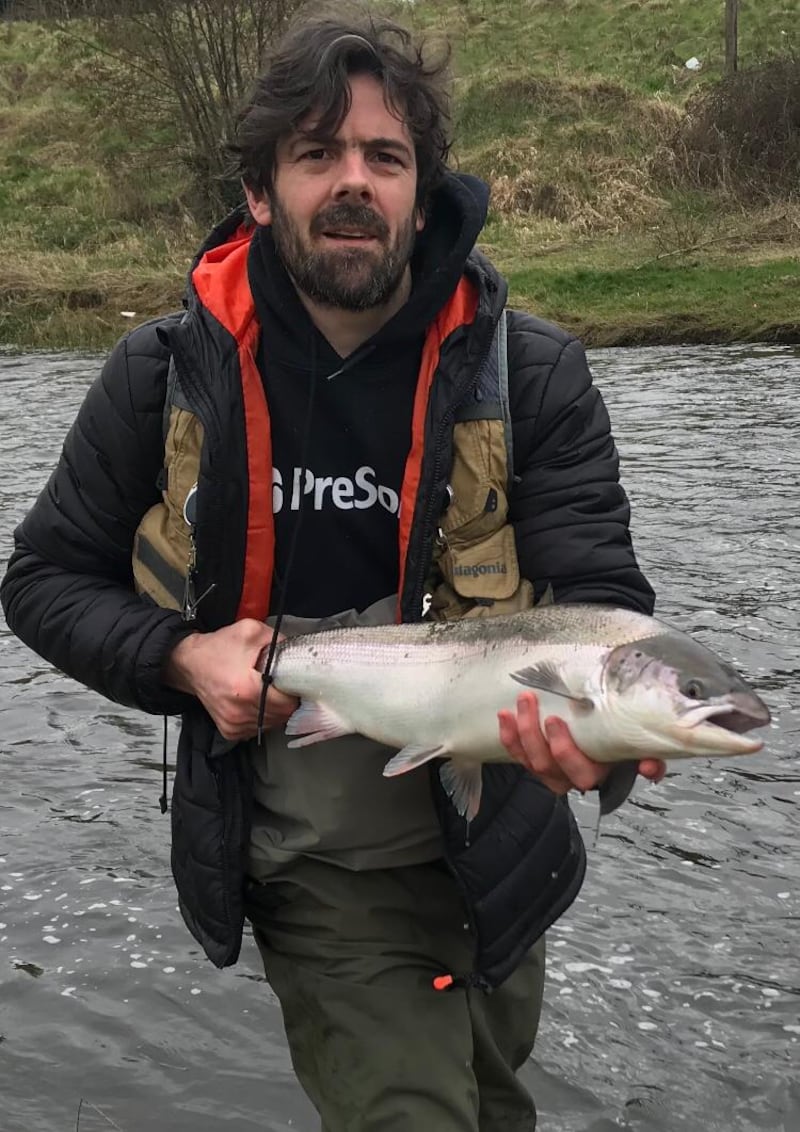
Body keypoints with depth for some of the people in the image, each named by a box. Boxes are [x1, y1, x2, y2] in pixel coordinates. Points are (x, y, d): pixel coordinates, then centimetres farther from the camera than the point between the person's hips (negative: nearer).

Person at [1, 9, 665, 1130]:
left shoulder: (533, 375, -12)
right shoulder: (168, 377, -10)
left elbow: (600, 595, -16)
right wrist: (183, 658, -19)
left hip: (496, 839, 3)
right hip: (320, 864, -2)